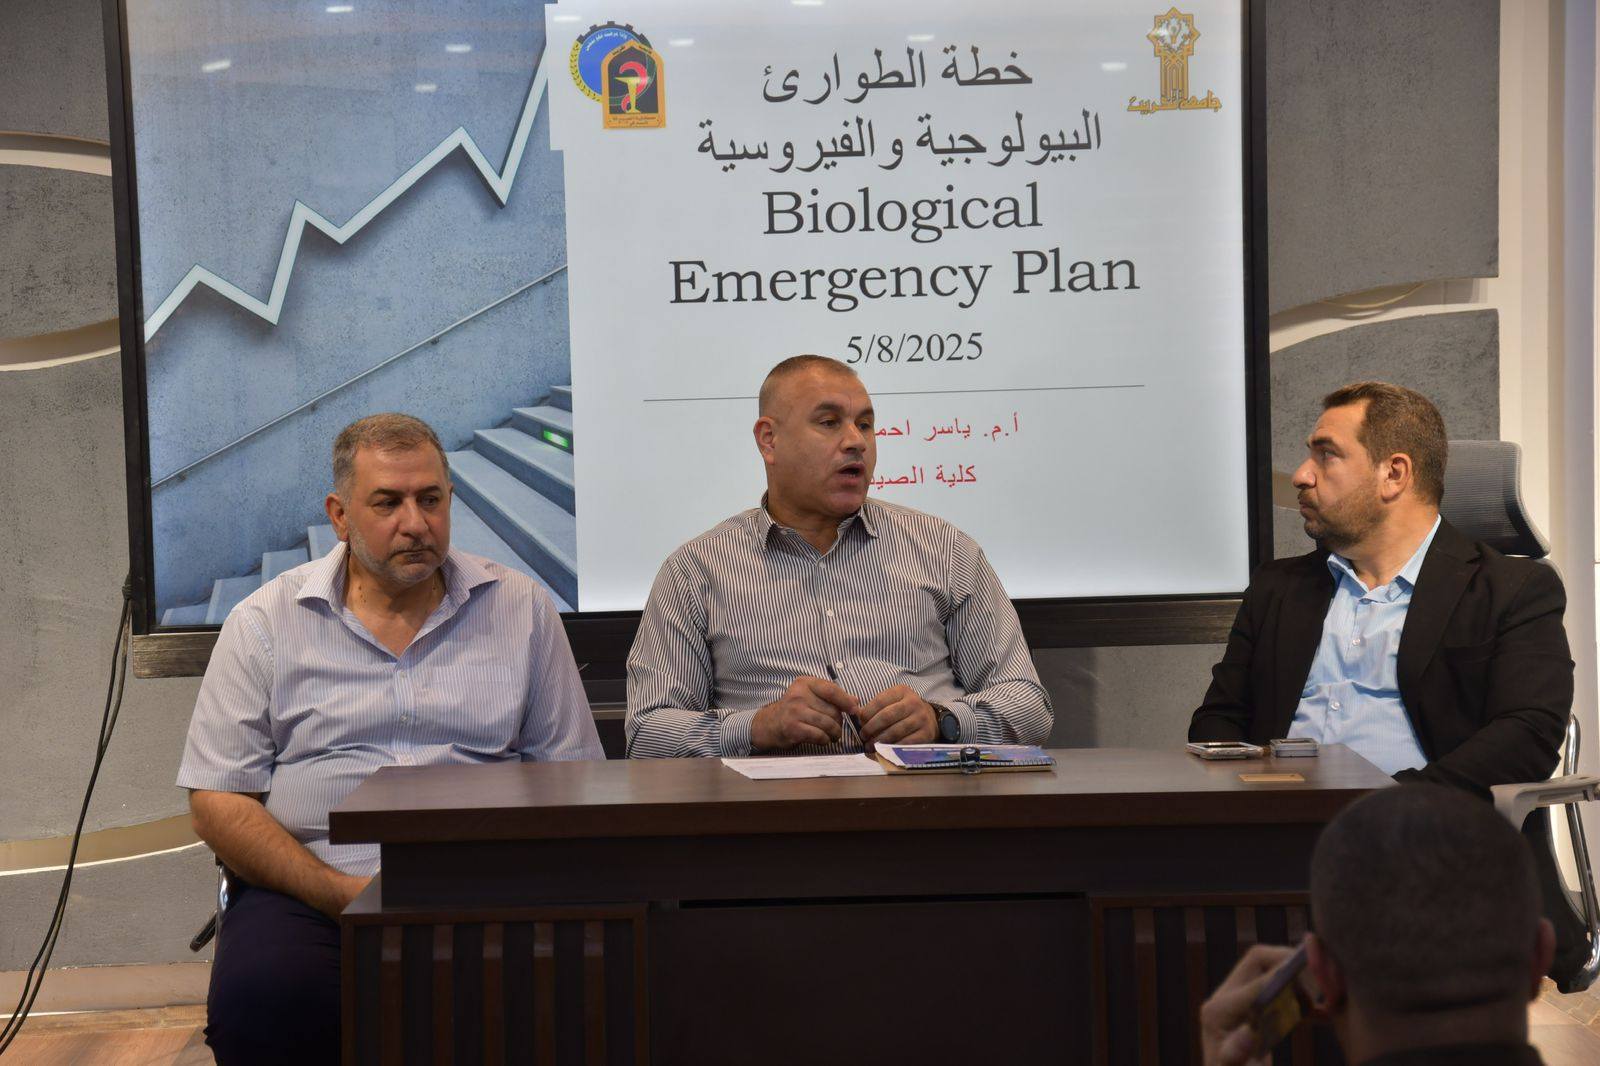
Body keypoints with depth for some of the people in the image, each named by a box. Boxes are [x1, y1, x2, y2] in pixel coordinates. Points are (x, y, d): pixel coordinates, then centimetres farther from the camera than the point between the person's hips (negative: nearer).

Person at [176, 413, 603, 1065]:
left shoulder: (521, 610, 12)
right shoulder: (266, 622, 9)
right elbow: (216, 802, 3)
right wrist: (343, 894, -10)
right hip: (307, 886, 0)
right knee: (258, 1001, -34)